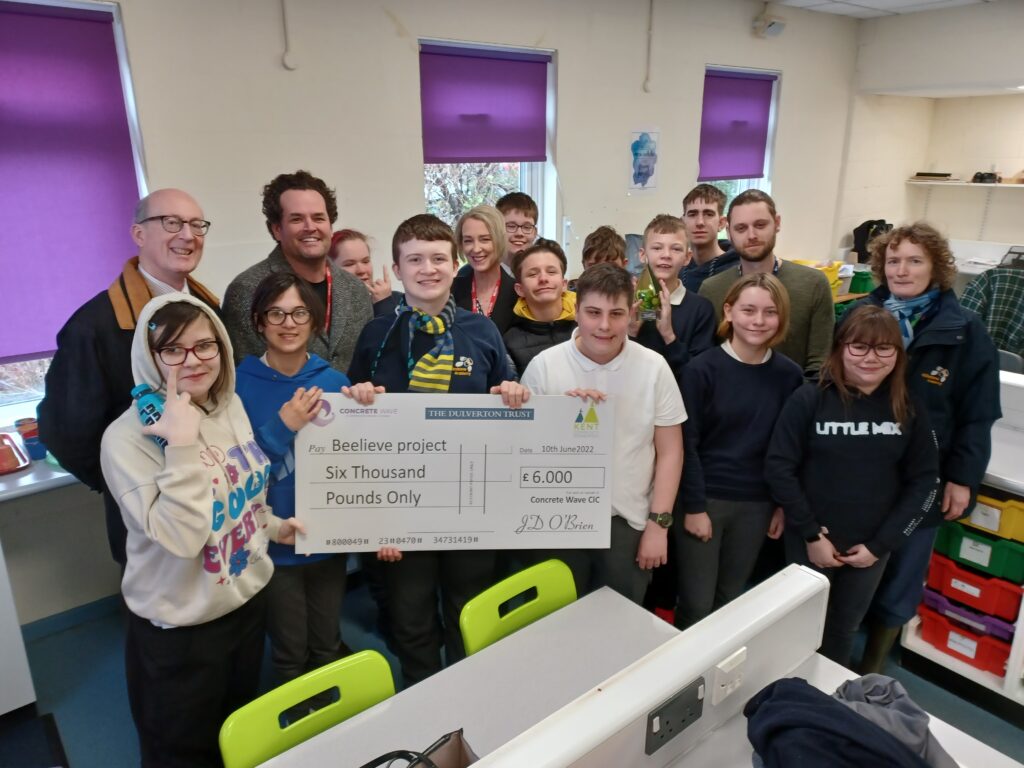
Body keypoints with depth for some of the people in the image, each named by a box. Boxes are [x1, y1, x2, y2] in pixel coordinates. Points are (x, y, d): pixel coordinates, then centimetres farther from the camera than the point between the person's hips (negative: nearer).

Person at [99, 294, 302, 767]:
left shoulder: (231, 406, -2)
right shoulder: (128, 437, -22)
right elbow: (180, 537, -32)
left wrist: (270, 525, 5)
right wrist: (184, 444, -35)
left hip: (249, 599, 6)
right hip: (179, 630, -6)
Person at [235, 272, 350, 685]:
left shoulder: (334, 382, -4)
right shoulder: (239, 385, -13)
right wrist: (280, 429, -25)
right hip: (272, 544, -2)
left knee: (328, 648, 22)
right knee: (290, 656, 16)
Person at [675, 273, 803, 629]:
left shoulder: (789, 375, 0)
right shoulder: (703, 369, -11)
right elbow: (686, 443, -11)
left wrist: (784, 504, 5)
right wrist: (694, 506, -13)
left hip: (756, 504, 3)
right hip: (705, 498, -3)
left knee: (730, 599, 16)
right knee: (697, 603, 3)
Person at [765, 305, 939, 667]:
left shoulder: (910, 410, -3)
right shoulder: (809, 399, -12)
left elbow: (925, 481, 1)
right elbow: (778, 468, -12)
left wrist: (881, 544, -5)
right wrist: (811, 534, -13)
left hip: (871, 548, 2)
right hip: (810, 543, -2)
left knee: (843, 631, 18)